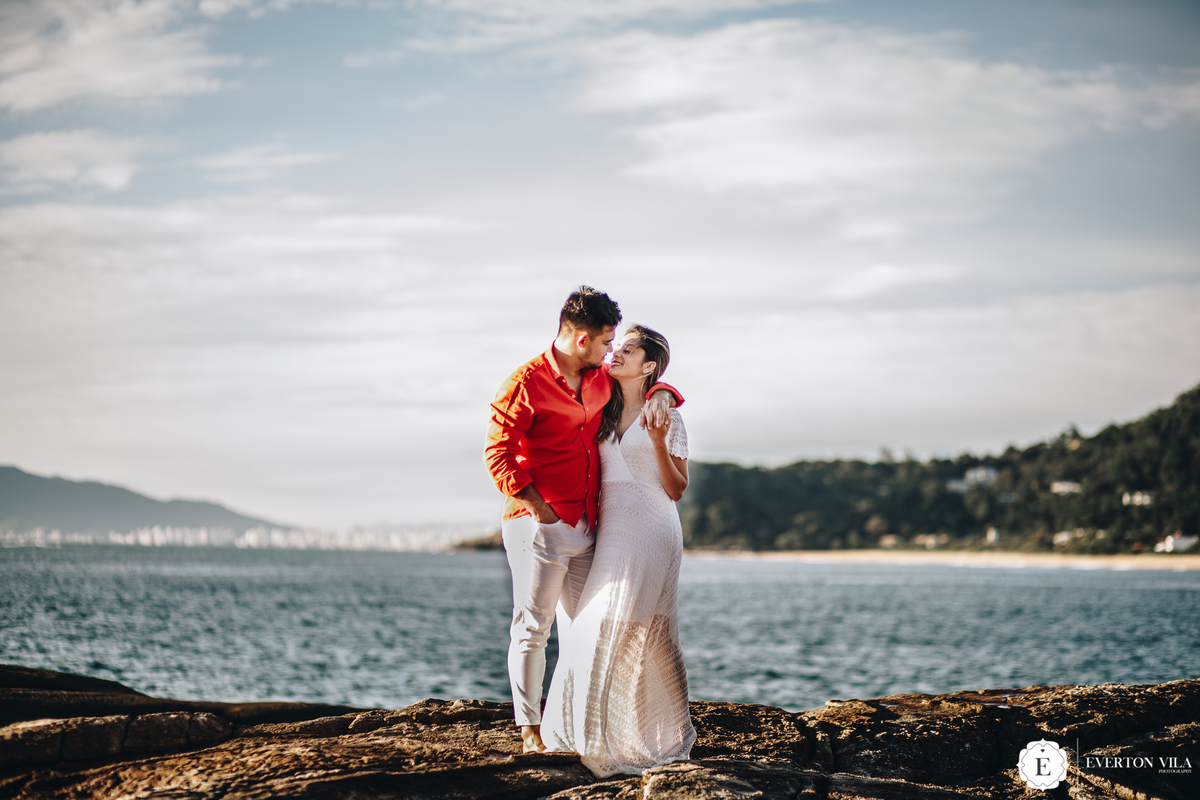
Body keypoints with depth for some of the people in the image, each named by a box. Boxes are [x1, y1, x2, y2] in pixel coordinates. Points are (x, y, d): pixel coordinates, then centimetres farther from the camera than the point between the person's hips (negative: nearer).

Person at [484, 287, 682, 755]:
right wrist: (536, 505, -18)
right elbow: (497, 454, -12)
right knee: (532, 628, -3)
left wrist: (659, 394, 3)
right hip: (539, 525, -8)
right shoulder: (527, 382, -11)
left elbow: (643, 378, 27)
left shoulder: (600, 379, 11)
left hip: (585, 529, 8)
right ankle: (529, 729, 3)